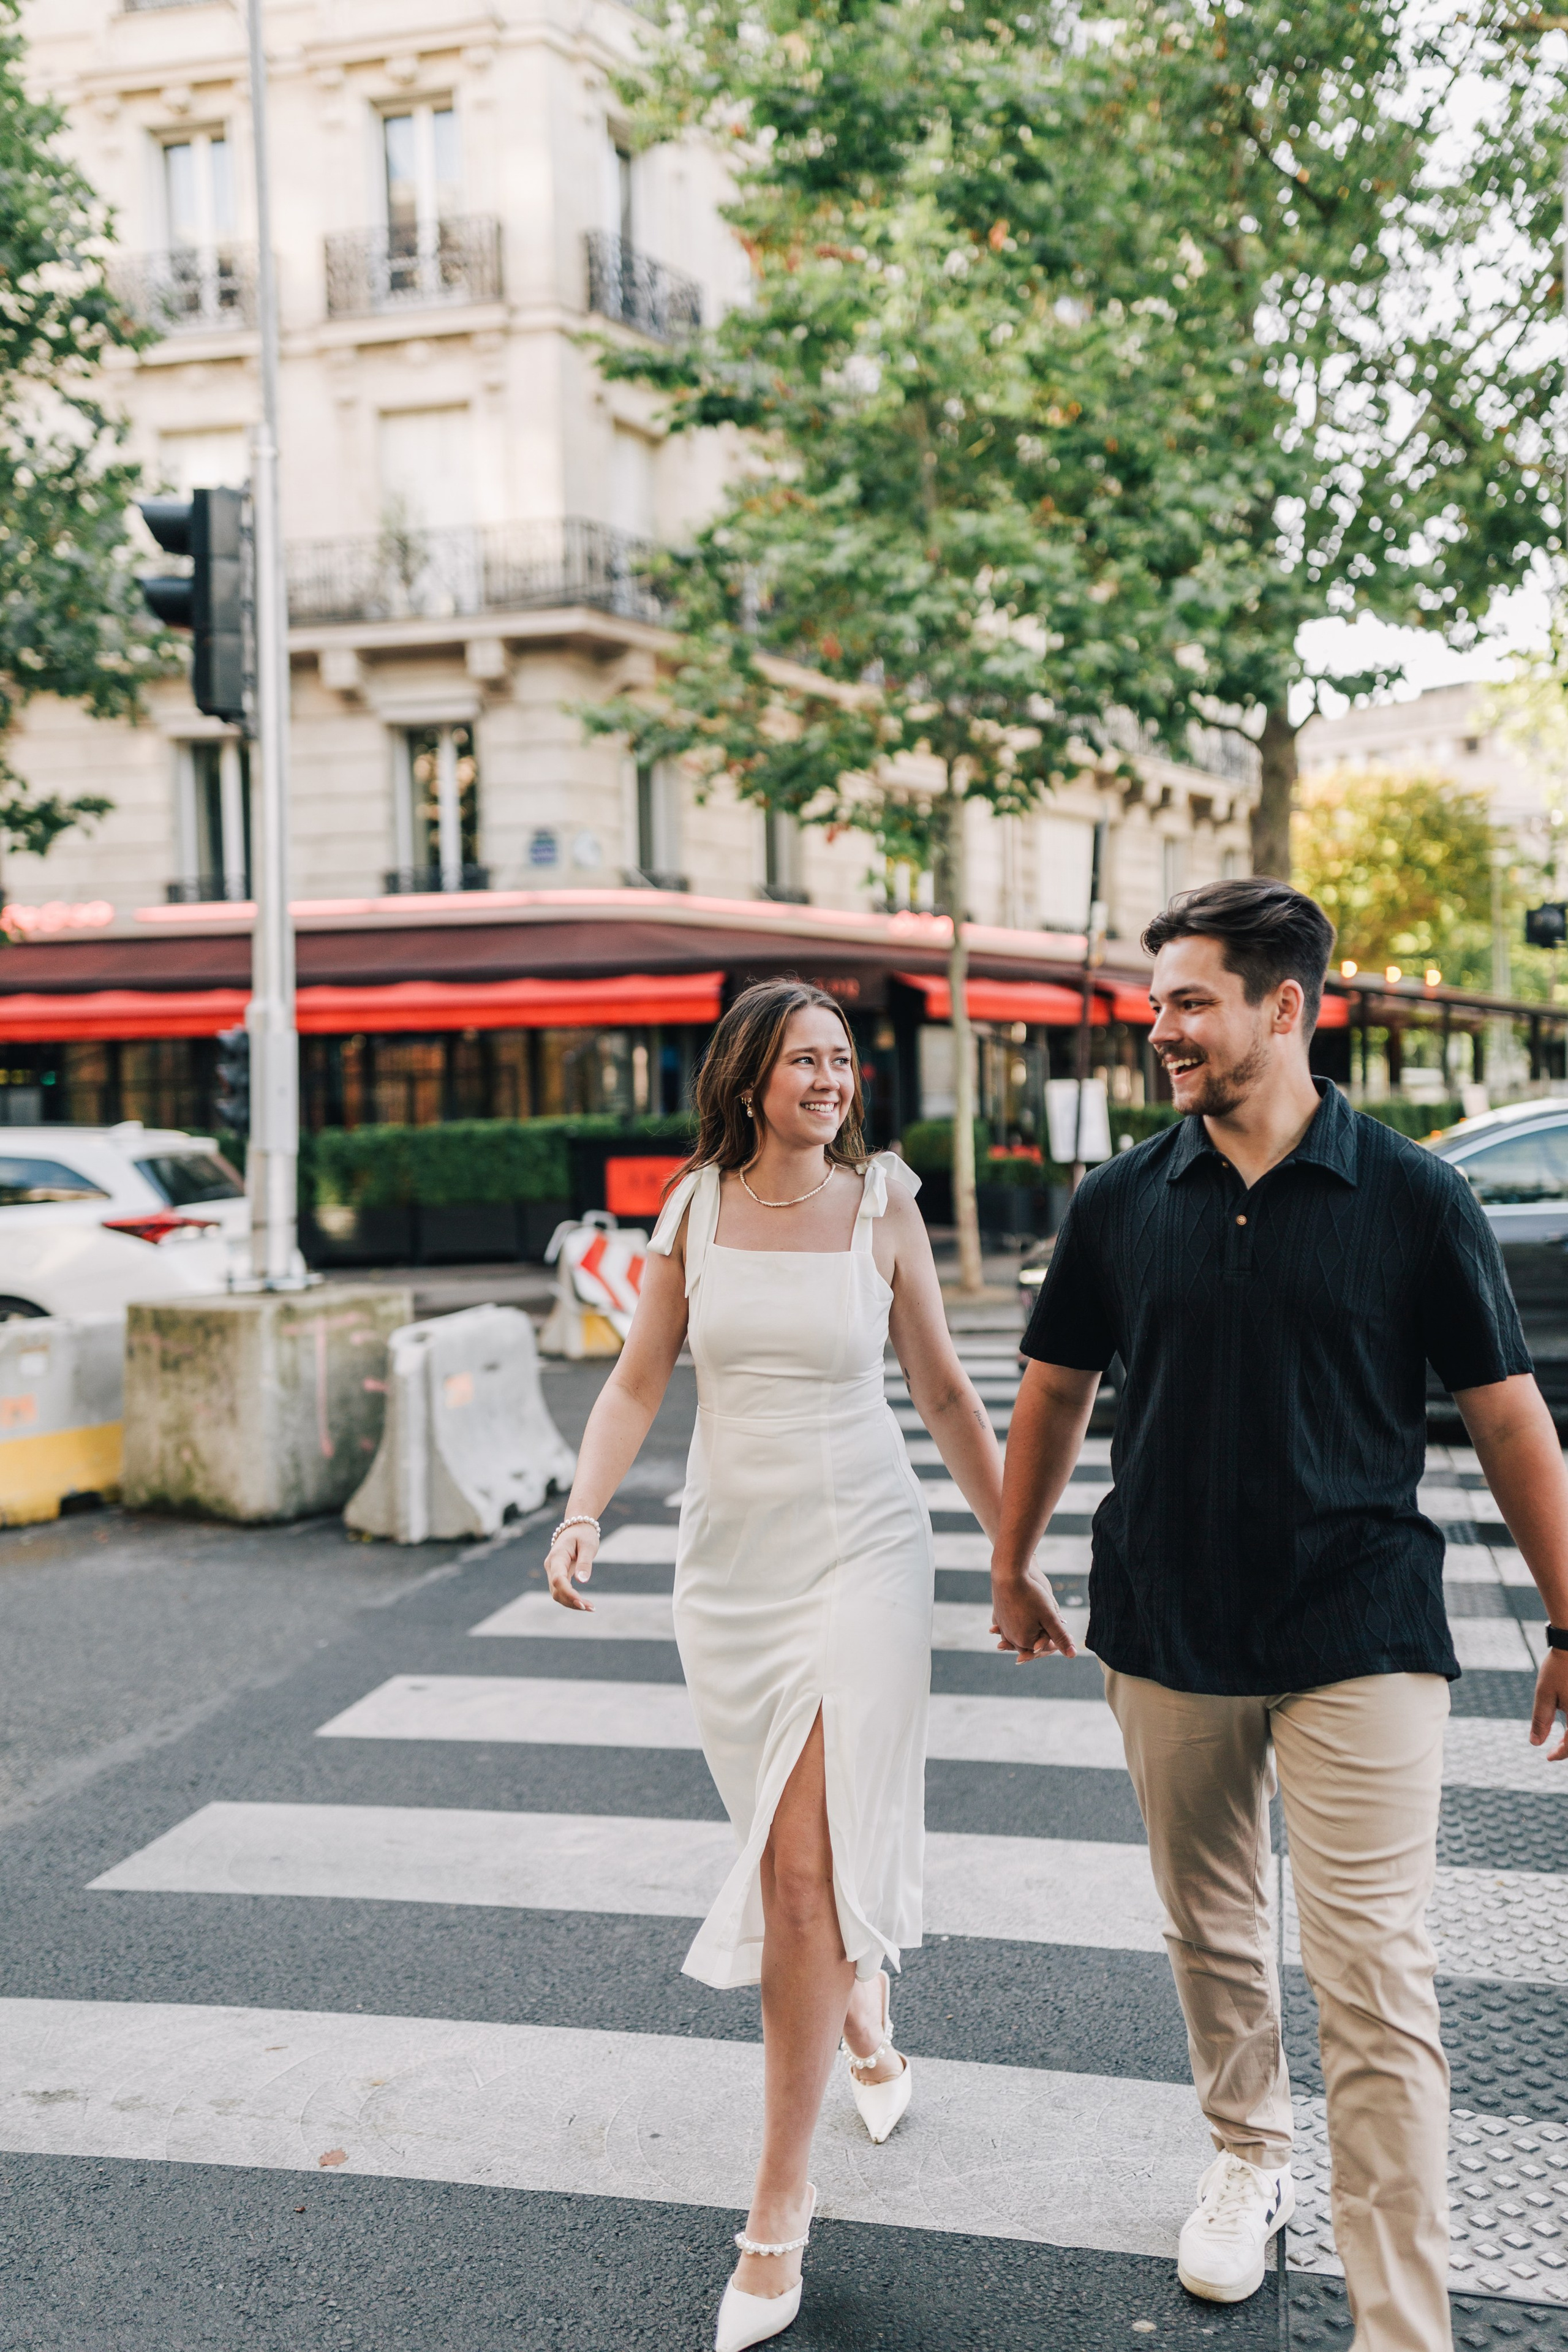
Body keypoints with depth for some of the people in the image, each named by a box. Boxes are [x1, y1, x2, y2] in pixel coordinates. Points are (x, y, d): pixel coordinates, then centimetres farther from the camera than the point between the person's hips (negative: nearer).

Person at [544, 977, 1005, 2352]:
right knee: (809, 1841, 16)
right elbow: (639, 1382, 4)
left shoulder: (882, 1209, -2)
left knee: (805, 1868, -10)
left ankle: (779, 2212, 1)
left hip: (863, 1552, -3)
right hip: (730, 1560, 3)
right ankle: (868, 2036, 47)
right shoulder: (696, 1208, 3)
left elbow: (947, 1393, 5)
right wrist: (584, 1513, -12)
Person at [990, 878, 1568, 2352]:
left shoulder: (1412, 1199, -6)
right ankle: (1248, 2157, 43)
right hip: (1167, 1635, 3)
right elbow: (1053, 1393, 13)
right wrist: (1012, 1570, 19)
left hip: (1358, 1639, -3)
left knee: (1374, 1986, -5)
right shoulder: (1121, 1204, 1)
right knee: (1210, 1930, 18)